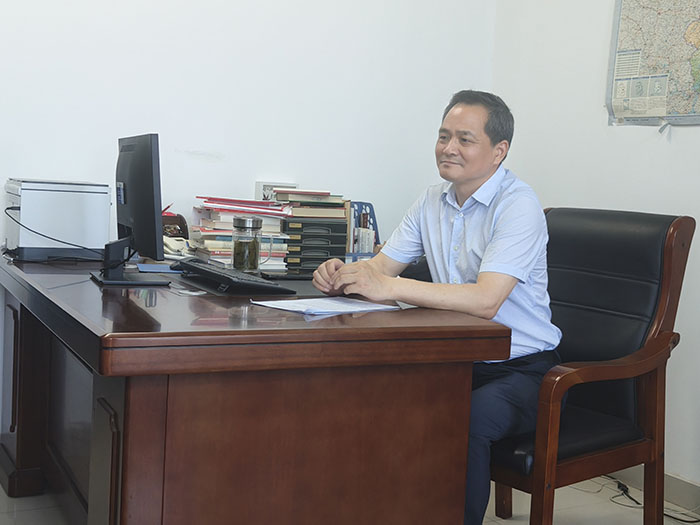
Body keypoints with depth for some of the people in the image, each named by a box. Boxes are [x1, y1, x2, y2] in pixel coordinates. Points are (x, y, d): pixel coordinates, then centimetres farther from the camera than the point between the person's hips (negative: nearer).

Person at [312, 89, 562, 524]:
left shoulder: (518, 206, -16)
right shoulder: (434, 200, 9)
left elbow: (485, 300, -28)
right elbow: (381, 266, 9)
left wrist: (390, 287, -33)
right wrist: (342, 274, -15)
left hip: (519, 369, -6)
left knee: (467, 421, -35)